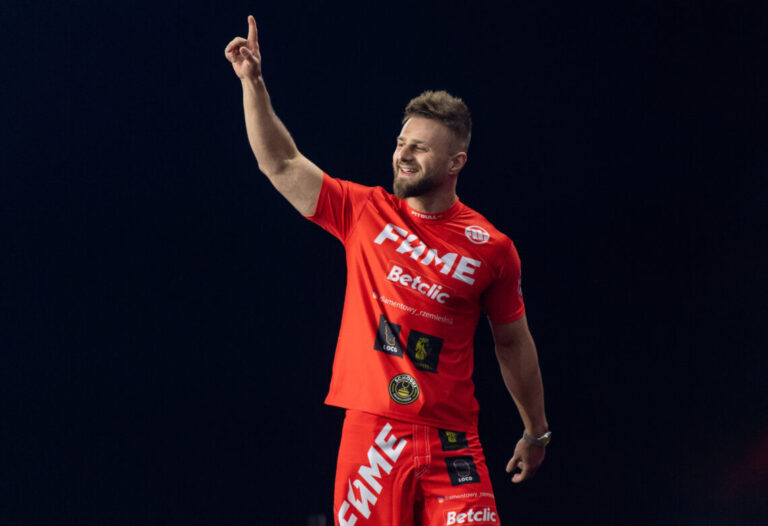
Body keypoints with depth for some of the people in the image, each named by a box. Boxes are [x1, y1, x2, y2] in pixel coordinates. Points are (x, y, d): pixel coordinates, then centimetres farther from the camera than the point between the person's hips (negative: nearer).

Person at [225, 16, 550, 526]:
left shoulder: (491, 248, 3)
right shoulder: (365, 213, 6)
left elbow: (513, 342, 14)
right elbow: (282, 164, 7)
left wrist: (536, 431, 21)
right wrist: (253, 83, -2)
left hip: (451, 440, -1)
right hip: (372, 430, 1)